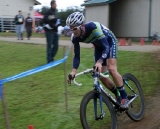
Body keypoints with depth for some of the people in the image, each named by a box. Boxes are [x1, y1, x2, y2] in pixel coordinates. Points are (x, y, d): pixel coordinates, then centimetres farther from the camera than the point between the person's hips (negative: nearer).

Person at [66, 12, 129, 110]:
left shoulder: (94, 27, -39)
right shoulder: (75, 38, -23)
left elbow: (106, 47, -41)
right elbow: (77, 56, -16)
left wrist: (99, 62, -57)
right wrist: (73, 71, -32)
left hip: (109, 42, -6)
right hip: (98, 46, 6)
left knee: (111, 69, -26)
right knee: (101, 76, 1)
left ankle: (124, 97, -14)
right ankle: (118, 95, 22)